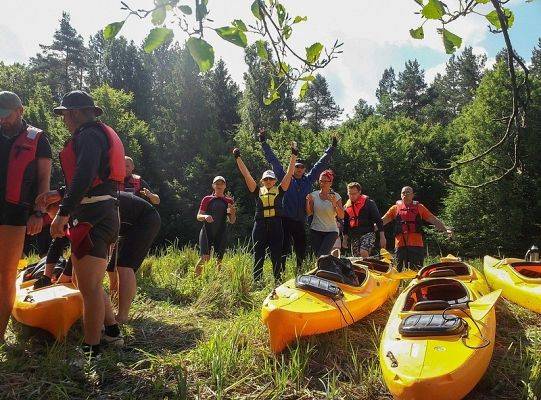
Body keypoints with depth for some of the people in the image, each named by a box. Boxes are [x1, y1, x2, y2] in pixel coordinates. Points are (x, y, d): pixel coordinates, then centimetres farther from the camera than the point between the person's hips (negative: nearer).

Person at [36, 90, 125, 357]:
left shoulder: (88, 134, -7)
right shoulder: (101, 135, 25)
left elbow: (84, 176, -23)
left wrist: (63, 212, -25)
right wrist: (60, 195, 20)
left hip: (92, 217, -11)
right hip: (106, 214, 11)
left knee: (89, 287, -6)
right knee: (89, 283, 19)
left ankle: (90, 352, 2)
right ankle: (112, 332, 26)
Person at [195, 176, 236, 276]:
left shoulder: (229, 201, 10)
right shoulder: (207, 199, 7)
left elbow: (232, 221, 10)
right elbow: (198, 216, 5)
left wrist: (232, 213, -11)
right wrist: (205, 216, -17)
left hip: (221, 234, 2)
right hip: (207, 232, -2)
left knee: (219, 260, 2)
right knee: (205, 258, -13)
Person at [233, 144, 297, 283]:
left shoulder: (279, 191, 9)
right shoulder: (257, 191, 10)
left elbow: (289, 173, 5)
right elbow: (246, 174, 7)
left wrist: (294, 155, 1)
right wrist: (238, 158, 4)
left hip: (276, 226, 0)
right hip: (260, 225, 1)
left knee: (277, 255, 3)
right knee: (258, 255, 5)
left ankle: (278, 281, 10)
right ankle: (256, 282, 13)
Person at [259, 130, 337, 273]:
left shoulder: (308, 180, 11)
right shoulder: (286, 179, 4)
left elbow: (321, 164, 17)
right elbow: (274, 161, 3)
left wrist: (332, 148, 19)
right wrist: (264, 143, 1)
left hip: (300, 222, 3)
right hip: (285, 220, -3)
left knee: (302, 251, 9)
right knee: (283, 250, -3)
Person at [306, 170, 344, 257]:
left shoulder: (336, 196, -3)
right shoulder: (314, 195, 1)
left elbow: (341, 216, -10)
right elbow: (309, 213, 4)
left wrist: (334, 203, -24)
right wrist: (308, 201, -12)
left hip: (331, 231, -2)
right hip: (316, 230, 3)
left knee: (322, 256, -18)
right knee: (317, 256, 1)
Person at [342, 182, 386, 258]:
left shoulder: (368, 202, -3)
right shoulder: (346, 206, 12)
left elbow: (378, 220, -4)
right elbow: (345, 224, 22)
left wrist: (382, 237, -8)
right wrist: (345, 239, 17)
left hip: (367, 233, -5)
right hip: (354, 237, 6)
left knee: (363, 253, -27)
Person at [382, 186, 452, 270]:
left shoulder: (419, 207, 11)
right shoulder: (395, 208, 10)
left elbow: (433, 220, 9)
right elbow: (383, 221, 7)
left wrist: (445, 229, -3)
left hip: (416, 244, 0)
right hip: (400, 244, 1)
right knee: (400, 270, 4)